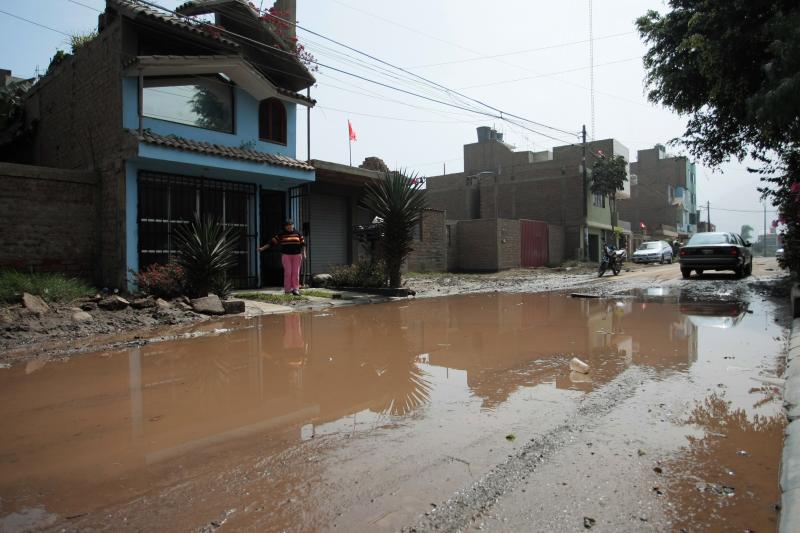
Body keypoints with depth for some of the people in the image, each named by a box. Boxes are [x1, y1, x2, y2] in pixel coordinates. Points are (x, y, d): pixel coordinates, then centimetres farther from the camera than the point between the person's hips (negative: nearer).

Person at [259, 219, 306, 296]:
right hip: (286, 255, -1)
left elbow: (302, 244, 8)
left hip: (296, 255, 1)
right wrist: (263, 248, -2)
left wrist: (304, 254, -1)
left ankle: (295, 289, -3)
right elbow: (272, 242, 3)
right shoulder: (281, 235, 3)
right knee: (287, 272, -6)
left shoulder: (297, 234, 7)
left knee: (296, 272, -3)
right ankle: (287, 290, -3)